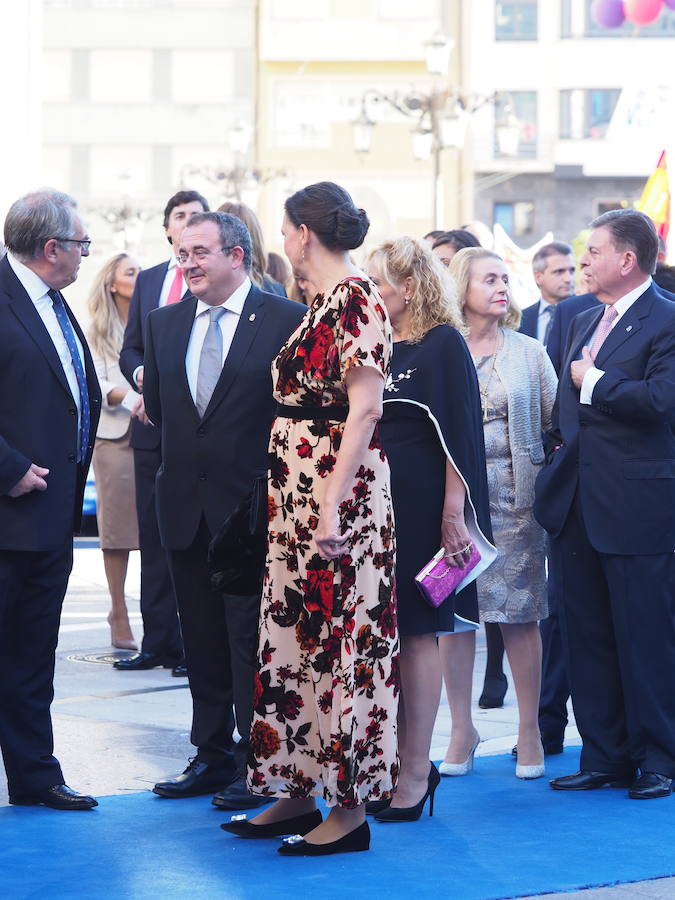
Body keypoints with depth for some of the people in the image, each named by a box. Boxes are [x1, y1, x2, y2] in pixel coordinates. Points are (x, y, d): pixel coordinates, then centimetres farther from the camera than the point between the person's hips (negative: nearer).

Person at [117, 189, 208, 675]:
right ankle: (157, 641, 14)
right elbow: (130, 348, 18)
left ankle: (193, 646, 2)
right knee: (153, 535, 8)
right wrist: (144, 377, -4)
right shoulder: (148, 280, 16)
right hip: (152, 424, 6)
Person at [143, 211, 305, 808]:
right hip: (187, 506, 6)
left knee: (251, 638, -3)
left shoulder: (287, 321, -6)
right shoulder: (165, 323, 11)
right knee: (202, 640, 12)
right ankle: (212, 756, 21)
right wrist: (193, 446, 8)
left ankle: (256, 764, 5)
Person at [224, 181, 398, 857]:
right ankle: (299, 793, 20)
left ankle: (349, 809, 2)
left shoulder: (355, 298, -14)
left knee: (340, 640, -5)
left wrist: (332, 506, -22)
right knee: (295, 637, 12)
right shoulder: (322, 302, 14)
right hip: (297, 499, 10)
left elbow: (364, 409, -19)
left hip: (338, 498, -10)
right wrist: (298, 502, 18)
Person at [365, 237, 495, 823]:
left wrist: (454, 514, -16)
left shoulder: (443, 345, -6)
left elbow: (459, 434, -11)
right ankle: (399, 763, 13)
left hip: (421, 510, -6)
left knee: (415, 633, -3)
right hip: (373, 506, 6)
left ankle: (416, 770, 3)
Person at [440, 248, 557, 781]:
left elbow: (555, 422, 6)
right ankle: (462, 729, 12)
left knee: (519, 613, 1)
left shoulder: (529, 352, 6)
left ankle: (529, 730, 10)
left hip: (514, 495, 0)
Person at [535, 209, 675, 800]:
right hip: (578, 505, 8)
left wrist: (595, 383, -14)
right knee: (586, 635, 10)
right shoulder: (584, 323, 17)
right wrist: (556, 462, 12)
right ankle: (604, 756, 17)